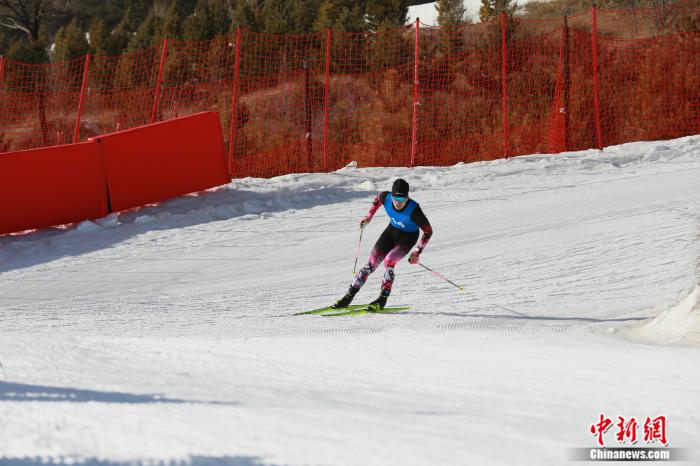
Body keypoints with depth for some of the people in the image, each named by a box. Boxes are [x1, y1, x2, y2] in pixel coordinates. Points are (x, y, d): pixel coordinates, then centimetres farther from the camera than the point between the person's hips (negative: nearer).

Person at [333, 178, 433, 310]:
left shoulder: (413, 210, -34)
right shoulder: (386, 197, -23)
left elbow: (428, 231, -23)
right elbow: (378, 198, 4)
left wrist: (418, 252, -24)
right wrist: (369, 216, 6)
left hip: (407, 238, -4)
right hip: (392, 230, 4)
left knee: (388, 261, -27)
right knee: (371, 263, -1)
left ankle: (382, 299, -14)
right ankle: (349, 296, 8)